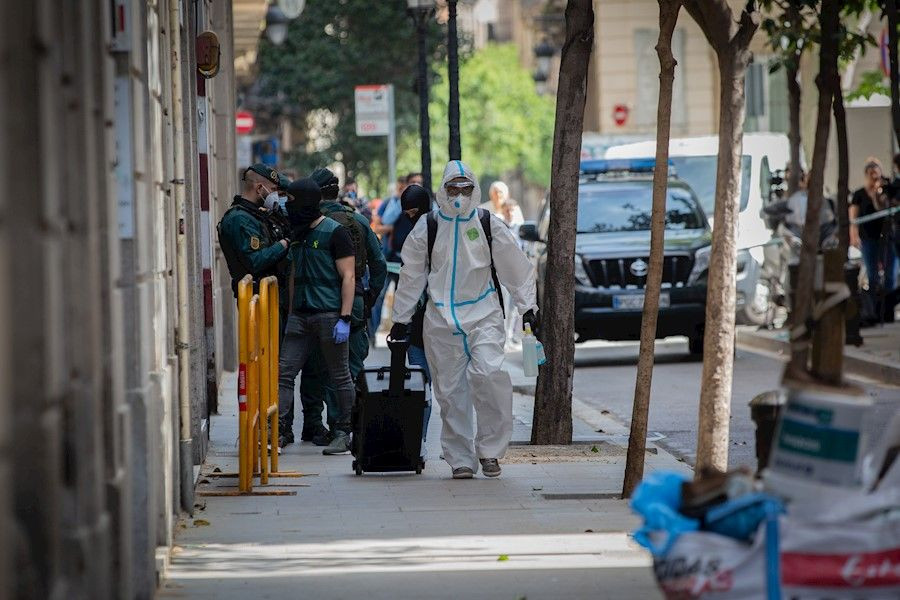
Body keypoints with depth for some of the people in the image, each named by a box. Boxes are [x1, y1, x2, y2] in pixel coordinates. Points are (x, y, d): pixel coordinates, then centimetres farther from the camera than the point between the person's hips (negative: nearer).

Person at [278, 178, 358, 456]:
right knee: (284, 371, -4)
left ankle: (343, 434, 10)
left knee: (340, 377, 3)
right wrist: (291, 313, 18)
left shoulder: (335, 233, -7)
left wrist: (345, 318, -16)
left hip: (329, 315, -7)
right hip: (301, 316, 7)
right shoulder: (298, 233, 15)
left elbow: (348, 277, -10)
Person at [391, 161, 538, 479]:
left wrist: (527, 306, 6)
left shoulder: (489, 226, 4)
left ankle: (490, 448, -8)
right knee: (450, 389, 2)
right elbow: (412, 275, 12)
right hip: (441, 320, 1)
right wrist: (401, 318, 14)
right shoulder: (427, 228, 5)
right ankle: (460, 459, 10)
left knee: (489, 374, -21)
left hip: (483, 316, -1)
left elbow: (517, 268, 10)